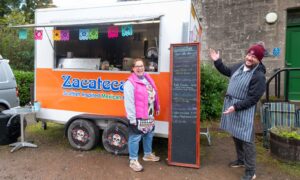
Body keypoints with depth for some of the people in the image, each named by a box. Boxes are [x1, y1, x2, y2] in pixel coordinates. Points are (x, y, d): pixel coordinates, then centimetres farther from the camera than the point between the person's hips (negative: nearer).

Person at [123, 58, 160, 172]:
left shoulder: (148, 79, 9)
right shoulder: (130, 83, -16)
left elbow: (154, 95, 18)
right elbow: (129, 102, -20)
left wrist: (157, 107, 19)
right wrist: (132, 118, -22)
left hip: (149, 116, 8)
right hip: (137, 117, -8)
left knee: (149, 135, 21)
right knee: (135, 138, 1)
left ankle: (148, 154, 41)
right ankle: (133, 160, 17)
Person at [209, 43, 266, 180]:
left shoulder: (259, 76, -17)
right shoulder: (239, 66, 6)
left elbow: (253, 99, -19)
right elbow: (226, 71, 26)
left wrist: (236, 107, -24)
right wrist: (217, 61, 17)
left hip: (244, 110, -7)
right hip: (231, 106, 8)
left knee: (246, 140, -3)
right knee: (236, 136, 19)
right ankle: (241, 160, 39)